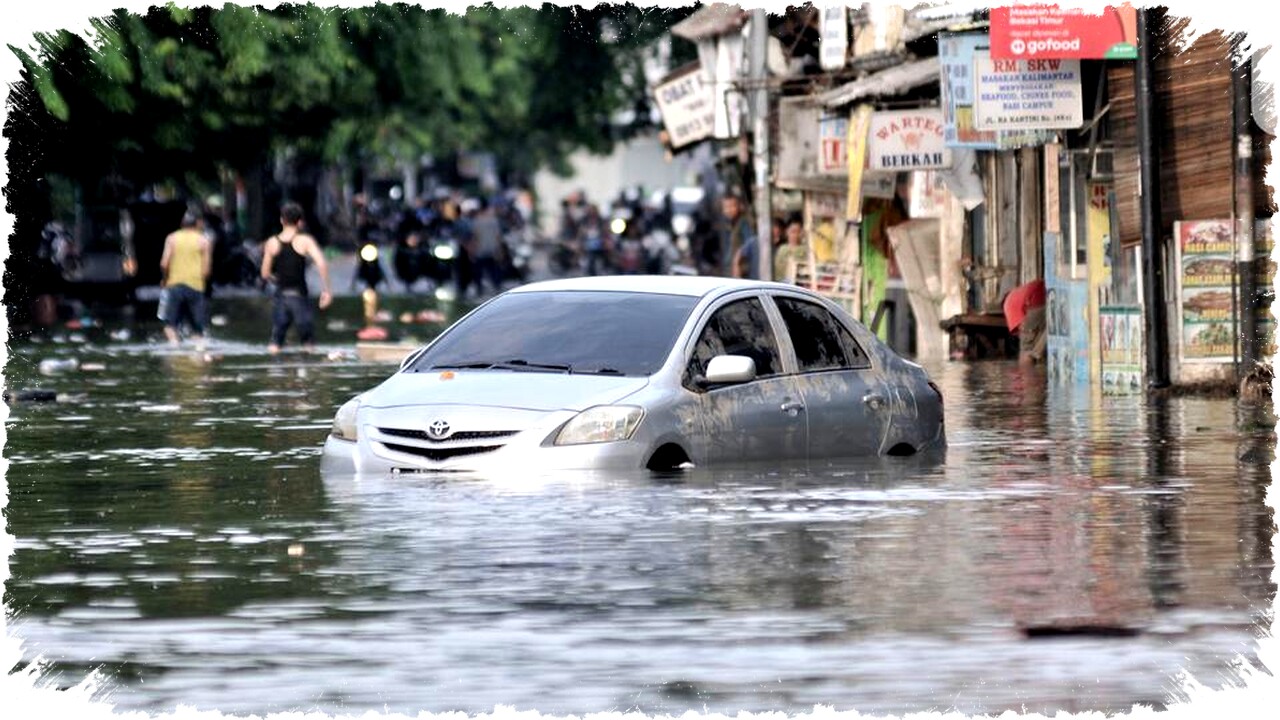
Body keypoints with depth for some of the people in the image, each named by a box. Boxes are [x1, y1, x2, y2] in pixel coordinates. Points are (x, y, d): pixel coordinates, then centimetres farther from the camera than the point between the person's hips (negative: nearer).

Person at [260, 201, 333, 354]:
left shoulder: (272, 243, 2)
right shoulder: (305, 241, -7)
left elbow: (265, 274, 6)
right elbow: (321, 264, -20)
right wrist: (326, 290, -13)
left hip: (281, 295, 2)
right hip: (299, 295, -2)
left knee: (275, 343, 8)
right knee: (307, 341, 10)